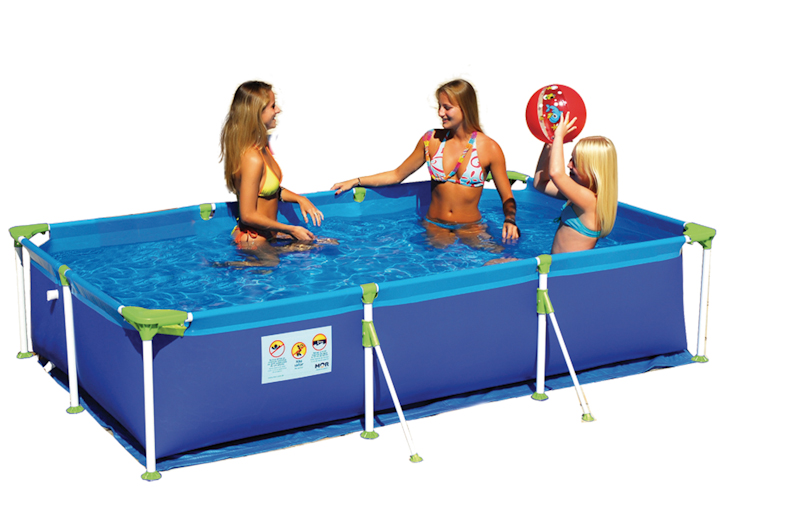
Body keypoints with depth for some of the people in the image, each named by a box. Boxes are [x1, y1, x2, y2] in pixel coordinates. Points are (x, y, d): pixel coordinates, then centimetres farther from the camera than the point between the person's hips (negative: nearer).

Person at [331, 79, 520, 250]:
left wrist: (510, 220, -21)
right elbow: (397, 175, 14)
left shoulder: (489, 148, -4)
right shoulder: (432, 140, 3)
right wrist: (355, 181, 9)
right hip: (435, 227, 1)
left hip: (471, 228, -1)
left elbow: (507, 197, 0)